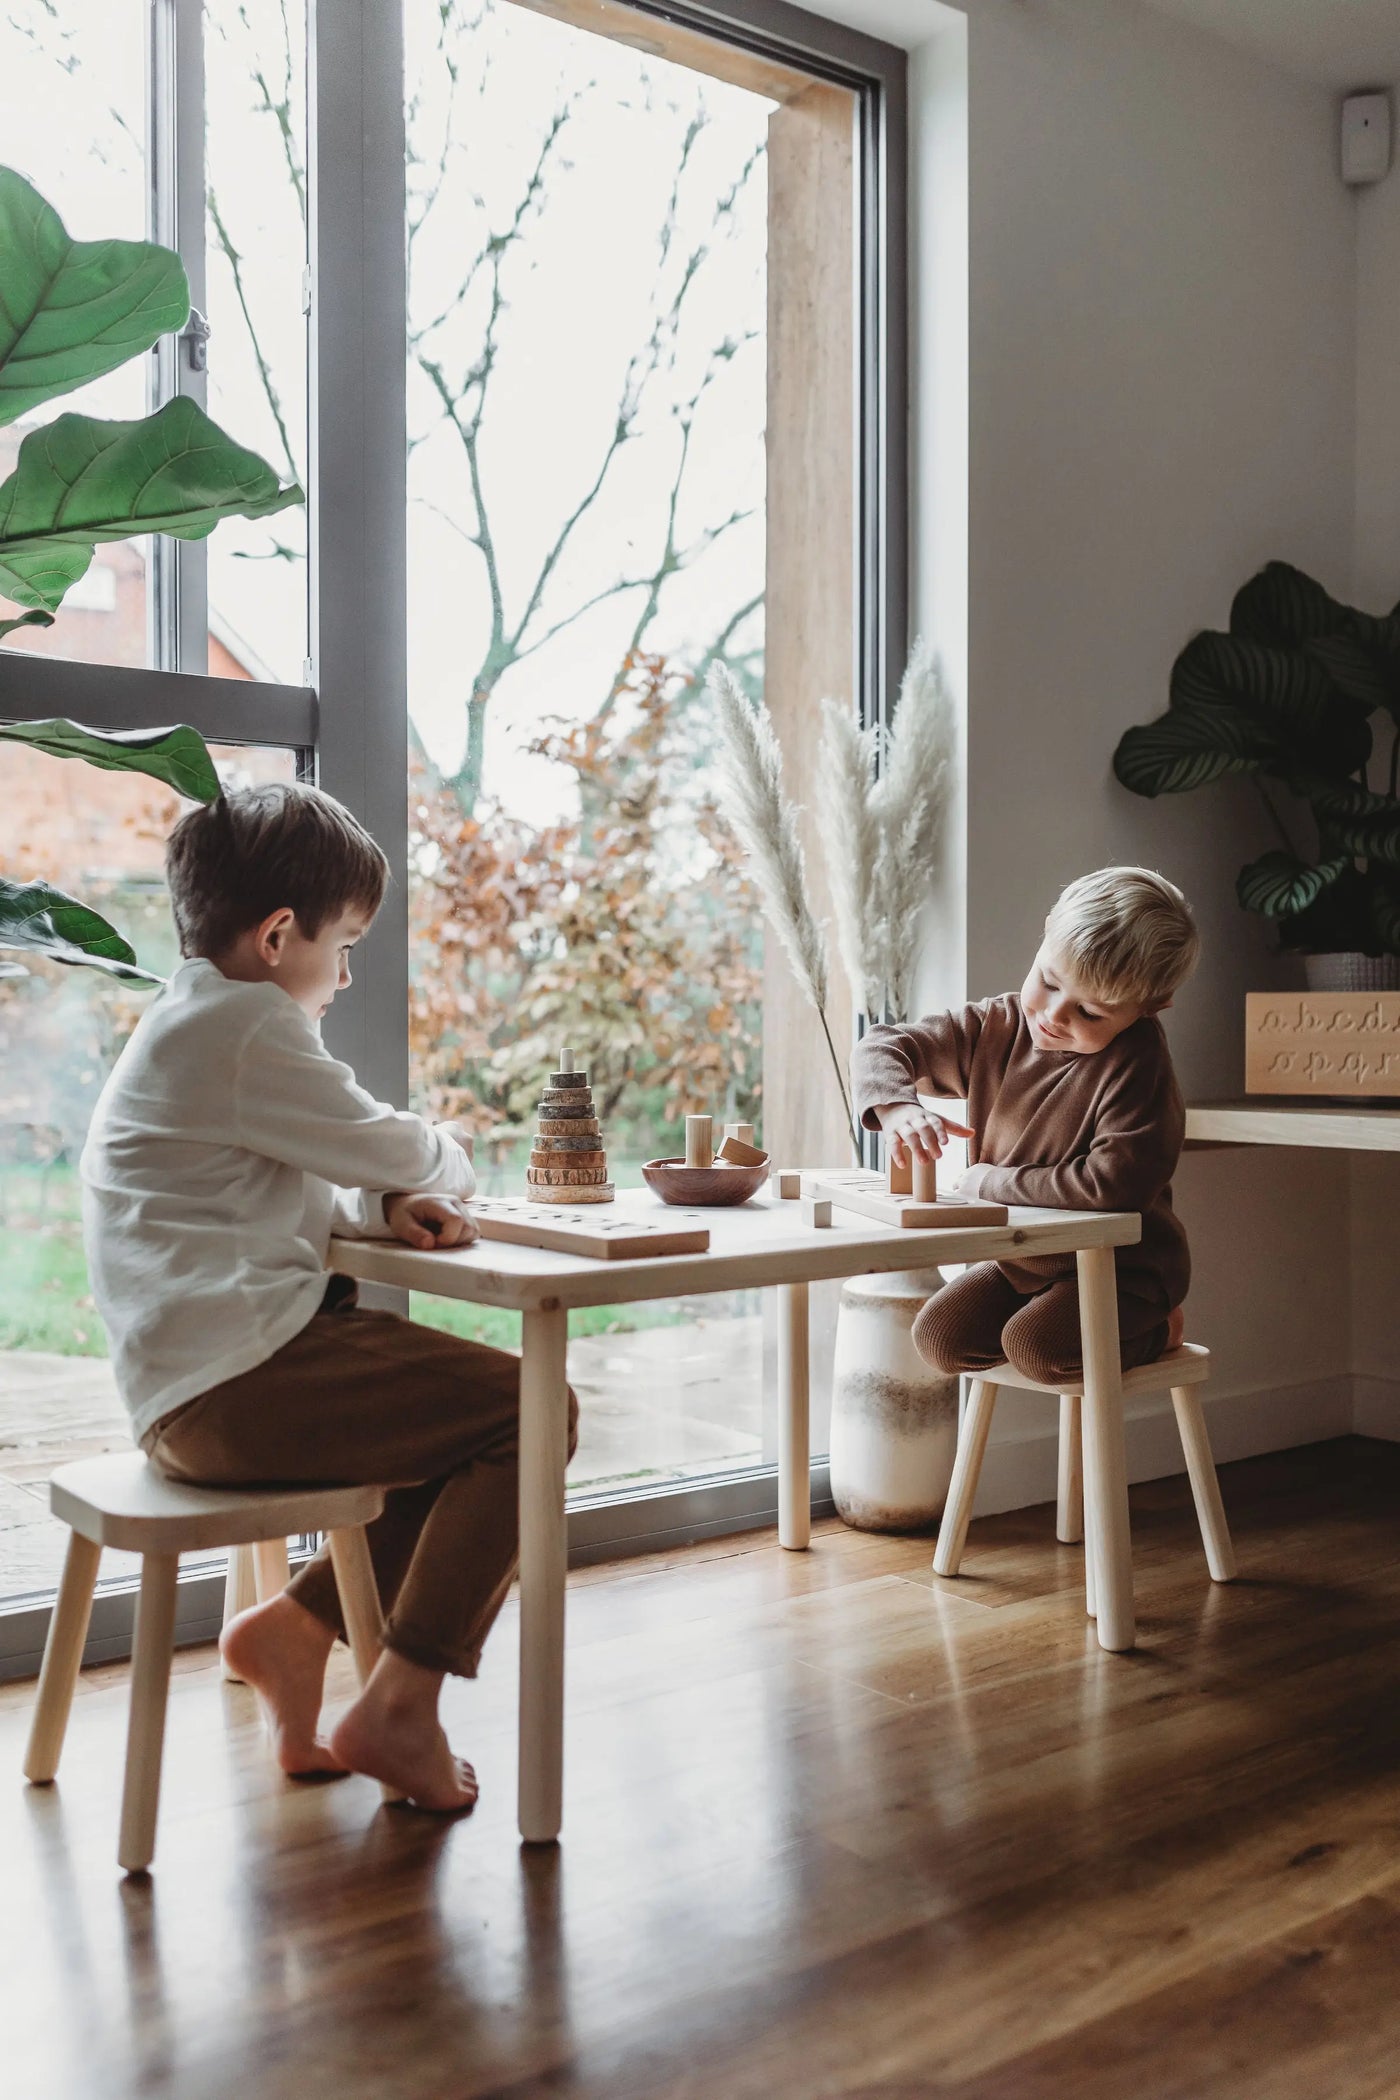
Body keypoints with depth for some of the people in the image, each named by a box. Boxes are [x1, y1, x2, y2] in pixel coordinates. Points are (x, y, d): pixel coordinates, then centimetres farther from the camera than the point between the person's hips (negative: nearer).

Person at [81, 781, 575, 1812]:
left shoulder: (189, 1028, 23)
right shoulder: (245, 1026, -12)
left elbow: (304, 1192, 23)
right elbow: (391, 1150, -10)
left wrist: (387, 1205, 1)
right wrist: (448, 1153, 14)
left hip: (195, 1384, 11)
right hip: (241, 1377, -11)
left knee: (473, 1433, 17)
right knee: (529, 1409, -14)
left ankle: (297, 1622, 12)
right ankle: (396, 1709, -9)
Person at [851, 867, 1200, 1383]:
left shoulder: (1135, 1061, -25)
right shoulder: (995, 1028, -6)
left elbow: (1117, 1184, -36)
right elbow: (882, 1049, -2)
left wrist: (989, 1181, -24)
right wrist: (894, 1105, -28)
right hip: (1018, 1257, 6)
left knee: (1033, 1345, -28)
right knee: (939, 1339, -8)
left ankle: (1153, 1329, 1)